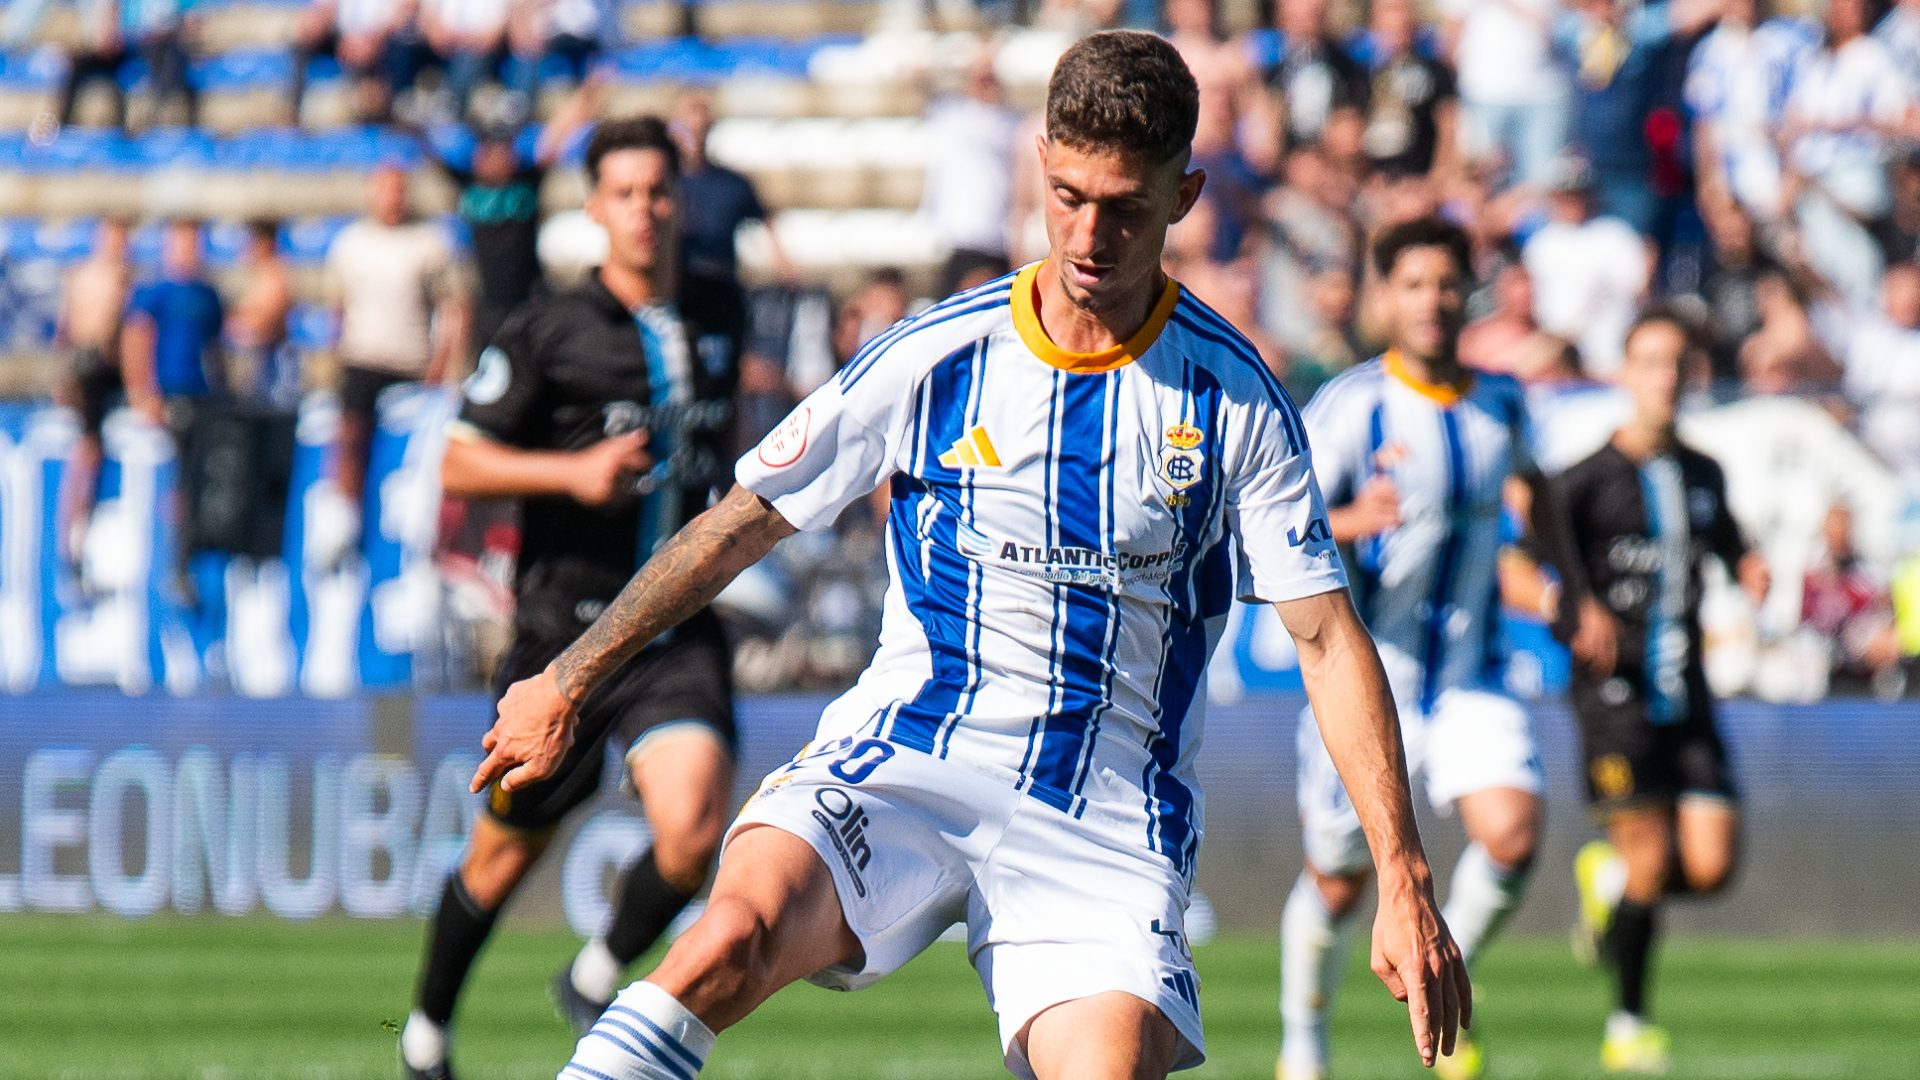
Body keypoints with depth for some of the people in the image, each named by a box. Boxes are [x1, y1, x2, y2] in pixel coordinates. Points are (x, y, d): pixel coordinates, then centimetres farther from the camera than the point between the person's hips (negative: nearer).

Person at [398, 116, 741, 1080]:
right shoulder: (549, 332, -6)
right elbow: (460, 464, -8)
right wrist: (574, 472, -20)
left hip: (677, 632, 3)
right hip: (564, 631, -3)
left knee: (693, 834, -19)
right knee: (505, 853, 10)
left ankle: (596, 980, 9)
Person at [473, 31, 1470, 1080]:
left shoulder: (1234, 397, 0)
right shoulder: (936, 356, 1)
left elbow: (1326, 638, 1)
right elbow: (742, 523, 10)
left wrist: (1403, 881, -6)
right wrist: (565, 683, 15)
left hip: (1105, 824, 0)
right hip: (901, 763, 0)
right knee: (735, 934, -30)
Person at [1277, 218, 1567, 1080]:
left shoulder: (1500, 402, 2)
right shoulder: (1351, 406, -13)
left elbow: (1531, 481, 26)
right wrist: (1352, 522, -37)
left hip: (1468, 678, 3)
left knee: (1512, 833, -20)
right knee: (1337, 881, 7)